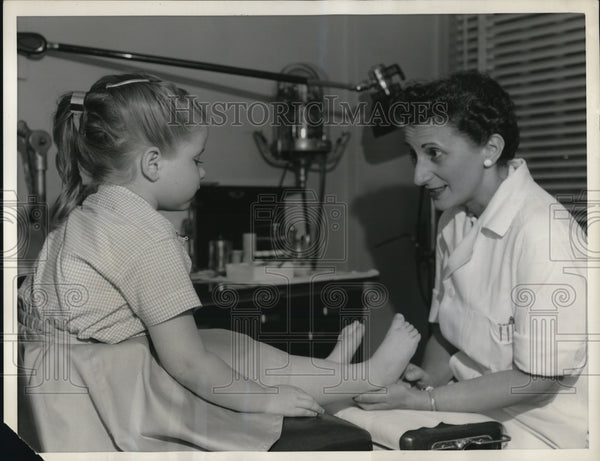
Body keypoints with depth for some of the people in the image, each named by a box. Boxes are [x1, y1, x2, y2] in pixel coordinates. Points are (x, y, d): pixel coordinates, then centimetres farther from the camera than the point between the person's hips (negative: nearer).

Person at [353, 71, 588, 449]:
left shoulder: (543, 233, -22)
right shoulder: (455, 221, 2)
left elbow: (537, 378, -18)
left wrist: (424, 401, -18)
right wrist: (429, 378, -10)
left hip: (540, 432, -6)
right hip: (471, 410, 6)